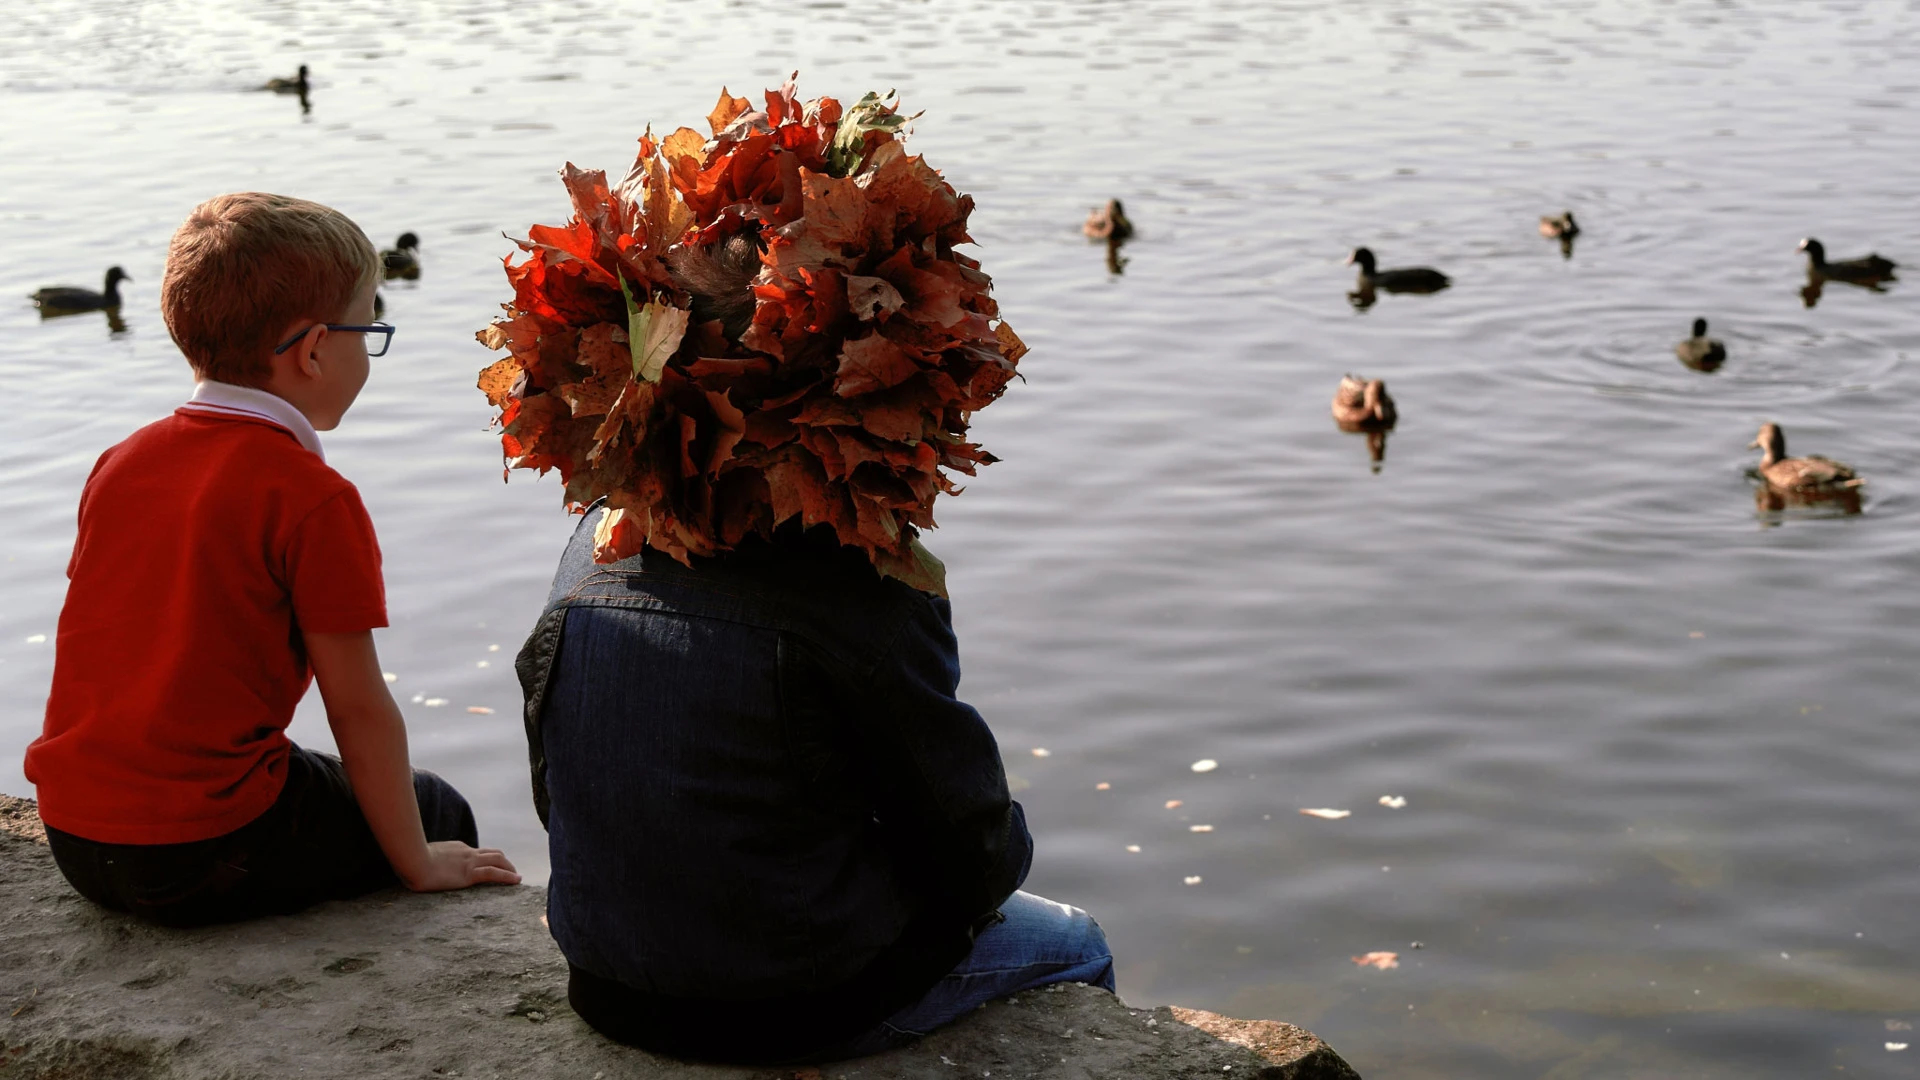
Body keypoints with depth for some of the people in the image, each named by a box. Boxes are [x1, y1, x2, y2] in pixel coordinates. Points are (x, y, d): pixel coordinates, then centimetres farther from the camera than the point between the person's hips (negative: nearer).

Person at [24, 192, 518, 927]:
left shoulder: (120, 462, 7)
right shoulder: (313, 498, -14)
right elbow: (356, 707, -12)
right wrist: (418, 864, 0)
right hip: (202, 858, -7)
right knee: (439, 811, 15)